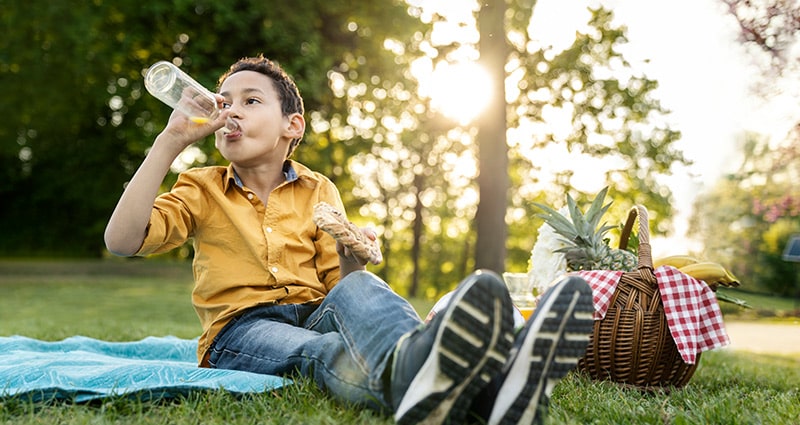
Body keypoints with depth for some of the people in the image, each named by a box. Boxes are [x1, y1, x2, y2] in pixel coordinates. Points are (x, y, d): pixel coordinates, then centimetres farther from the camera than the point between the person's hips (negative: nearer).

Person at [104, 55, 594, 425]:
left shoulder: (318, 190, 14)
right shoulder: (202, 189, 11)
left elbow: (336, 283, 7)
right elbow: (122, 240, -6)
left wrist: (352, 264, -17)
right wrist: (170, 141, -9)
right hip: (243, 328, -2)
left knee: (356, 289, -33)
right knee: (327, 353, -38)